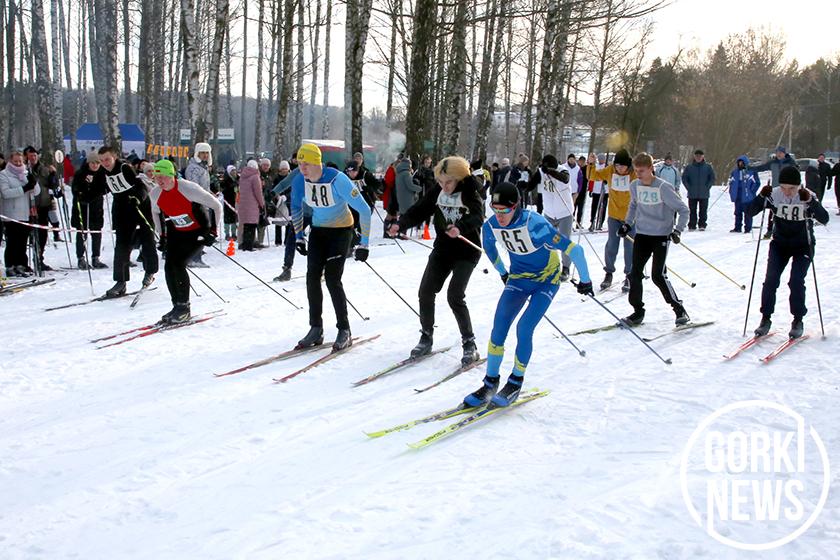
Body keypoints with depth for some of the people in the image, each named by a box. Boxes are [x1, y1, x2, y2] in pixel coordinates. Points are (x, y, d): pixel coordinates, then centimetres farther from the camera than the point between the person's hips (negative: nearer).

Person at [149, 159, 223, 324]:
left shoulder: (188, 188, -27)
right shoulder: (155, 194, -10)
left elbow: (216, 206, -18)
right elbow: (156, 212, 15)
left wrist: (214, 232, -20)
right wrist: (162, 235, 10)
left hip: (198, 232, -6)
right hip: (176, 233, 6)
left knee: (178, 264, -20)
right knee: (169, 266, -10)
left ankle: (184, 307, -6)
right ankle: (177, 306, 4)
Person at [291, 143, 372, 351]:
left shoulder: (337, 180, -29)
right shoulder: (299, 181, -13)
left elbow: (364, 210, -23)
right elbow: (296, 207, 9)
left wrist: (364, 243, -21)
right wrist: (299, 236, 6)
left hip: (341, 230, -5)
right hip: (318, 230, 5)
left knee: (332, 278, -13)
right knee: (312, 276, -5)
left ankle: (344, 331, -1)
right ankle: (316, 329, 7)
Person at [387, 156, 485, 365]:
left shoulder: (470, 194, -16)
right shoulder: (436, 193, -2)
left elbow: (477, 218, -32)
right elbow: (418, 210, -8)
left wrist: (460, 228, -53)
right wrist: (400, 225, -27)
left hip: (466, 251, -5)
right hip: (443, 248, 5)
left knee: (455, 296, -16)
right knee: (425, 292, -1)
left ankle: (469, 344, -3)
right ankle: (426, 338, 17)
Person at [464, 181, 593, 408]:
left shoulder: (534, 224, -33)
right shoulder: (490, 226, -16)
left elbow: (573, 249, -28)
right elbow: (489, 247, 11)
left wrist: (584, 280, -17)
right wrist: (502, 273, 21)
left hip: (547, 278, -5)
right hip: (518, 277, 5)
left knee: (524, 328, -16)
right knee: (499, 327, -9)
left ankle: (516, 383, 3)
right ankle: (490, 383, 3)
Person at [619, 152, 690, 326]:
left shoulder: (664, 188, -15)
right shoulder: (634, 186, 1)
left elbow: (683, 210, -9)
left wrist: (678, 230, -18)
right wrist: (627, 224, 13)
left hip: (661, 235, -5)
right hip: (641, 234, 5)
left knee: (658, 275, -12)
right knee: (635, 273, 1)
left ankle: (680, 310, 1)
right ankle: (638, 312, 13)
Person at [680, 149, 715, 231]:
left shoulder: (708, 167, 3)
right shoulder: (689, 167, 3)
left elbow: (712, 178, 6)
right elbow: (684, 178, 6)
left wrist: (707, 187, -4)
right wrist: (689, 188, -3)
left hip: (704, 194, 0)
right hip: (692, 195, 0)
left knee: (703, 211, 2)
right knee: (692, 211, 3)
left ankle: (702, 225, 9)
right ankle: (692, 226, 8)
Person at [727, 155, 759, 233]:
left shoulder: (751, 172, -5)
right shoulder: (734, 172, 10)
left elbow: (756, 183, -4)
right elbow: (731, 182, 17)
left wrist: (751, 192, -12)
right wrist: (732, 193, 7)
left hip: (747, 197, -5)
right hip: (738, 197, 5)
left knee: (748, 213, 0)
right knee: (738, 212, 11)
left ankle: (748, 228, 6)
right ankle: (737, 228, 18)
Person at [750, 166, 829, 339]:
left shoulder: (808, 197, -19)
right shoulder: (774, 195, -15)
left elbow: (824, 219, -30)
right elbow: (751, 211, -15)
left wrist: (810, 201, -43)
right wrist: (762, 196, -32)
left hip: (803, 246, -2)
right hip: (780, 243, 2)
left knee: (796, 281, -14)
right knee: (771, 280, -11)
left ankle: (798, 321, 3)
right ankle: (766, 318, 2)